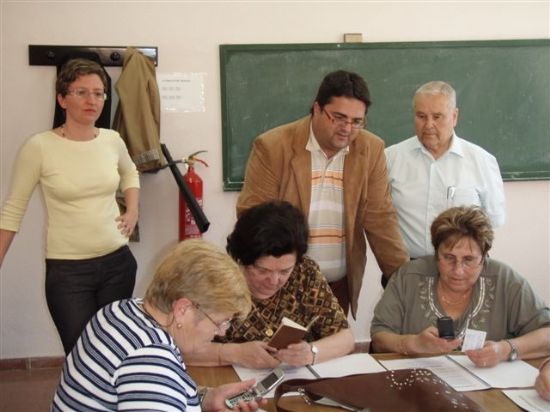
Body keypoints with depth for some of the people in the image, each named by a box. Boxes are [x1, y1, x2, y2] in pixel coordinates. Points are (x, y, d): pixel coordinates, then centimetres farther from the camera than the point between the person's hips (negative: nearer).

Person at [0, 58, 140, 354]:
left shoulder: (112, 141, 1)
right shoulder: (39, 147, -11)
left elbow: (130, 173, 24)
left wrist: (132, 211, 10)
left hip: (118, 262, 4)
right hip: (67, 269, -4)